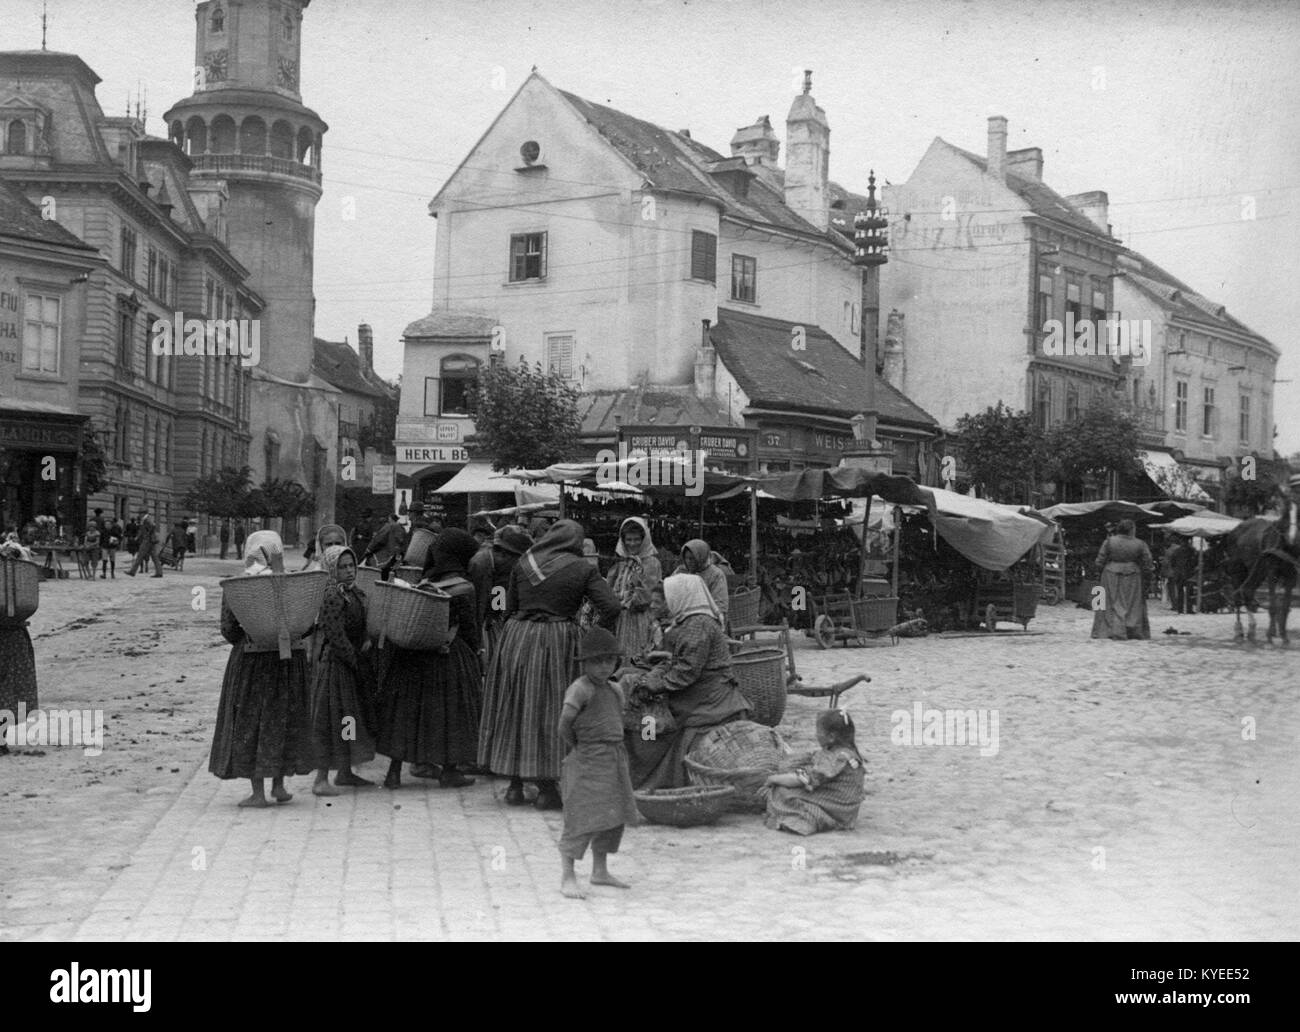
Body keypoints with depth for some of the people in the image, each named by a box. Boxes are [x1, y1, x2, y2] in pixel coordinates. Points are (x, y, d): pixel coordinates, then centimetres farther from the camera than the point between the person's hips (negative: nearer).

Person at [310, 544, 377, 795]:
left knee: (352, 717, 15)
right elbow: (335, 636, -21)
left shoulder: (357, 593, 10)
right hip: (334, 664, -9)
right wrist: (357, 662, -16)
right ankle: (321, 779, -3)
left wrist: (368, 641, -4)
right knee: (331, 718, -6)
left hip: (355, 662, 9)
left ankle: (345, 772, 28)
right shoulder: (331, 597, -17)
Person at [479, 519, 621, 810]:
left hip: (517, 638, 3)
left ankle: (515, 785, 17)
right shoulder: (582, 570, -4)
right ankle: (546, 788, 5)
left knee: (514, 709, 13)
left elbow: (510, 606, 9)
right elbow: (611, 606, -11)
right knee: (551, 711, 4)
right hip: (557, 643, -3)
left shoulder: (522, 564, 5)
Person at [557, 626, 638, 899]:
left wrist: (616, 749, 12)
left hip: (615, 760, 8)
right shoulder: (580, 689, -14)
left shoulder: (615, 690, 12)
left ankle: (600, 871, 28)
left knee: (613, 817, 14)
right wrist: (575, 745, -7)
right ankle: (567, 877, -2)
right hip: (587, 762, -8)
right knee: (582, 818, -9)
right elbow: (566, 721, -20)